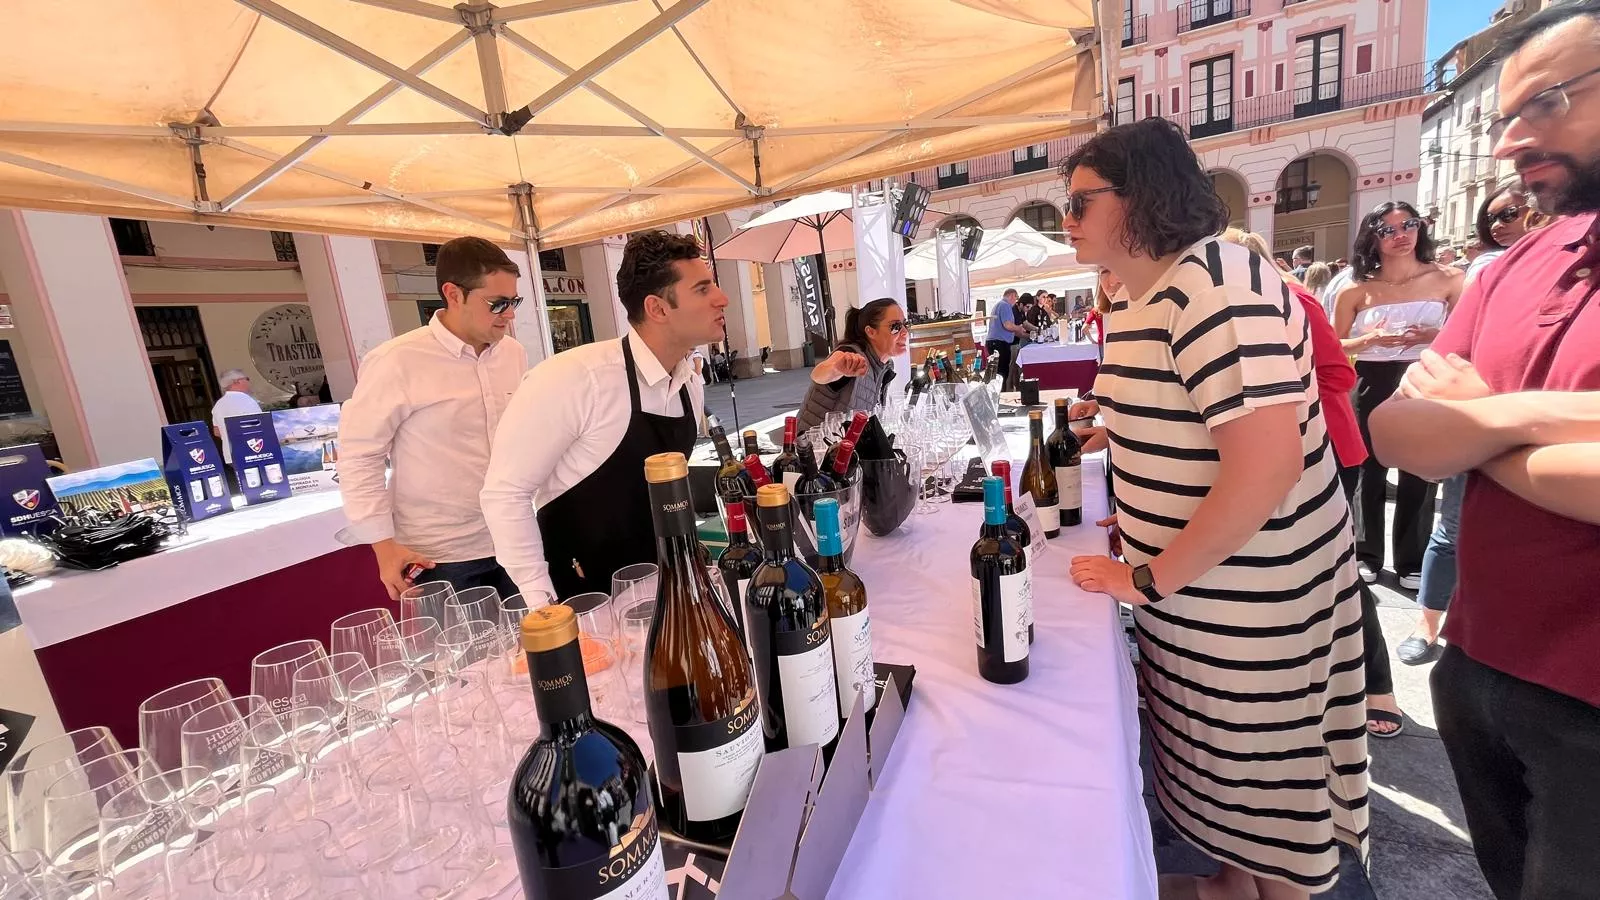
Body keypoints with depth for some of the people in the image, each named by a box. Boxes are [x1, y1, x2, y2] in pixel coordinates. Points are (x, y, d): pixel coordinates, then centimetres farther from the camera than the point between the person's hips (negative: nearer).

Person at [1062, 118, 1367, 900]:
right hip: (1186, 585, 9)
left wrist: (1150, 579, -21)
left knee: (1258, 764, 14)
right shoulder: (1137, 300, 6)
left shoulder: (1215, 285, -23)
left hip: (1248, 592, -8)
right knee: (1214, 751, 25)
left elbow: (1265, 466, -30)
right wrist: (1141, 514, 6)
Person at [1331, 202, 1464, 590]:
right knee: (1369, 470, 7)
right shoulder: (1356, 290, -2)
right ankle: (1367, 554, 21)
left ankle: (1412, 561, 20)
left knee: (1419, 475, 6)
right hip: (1372, 387, 0)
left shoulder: (1448, 279, 0)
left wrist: (1434, 336, -16)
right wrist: (1371, 339, -16)